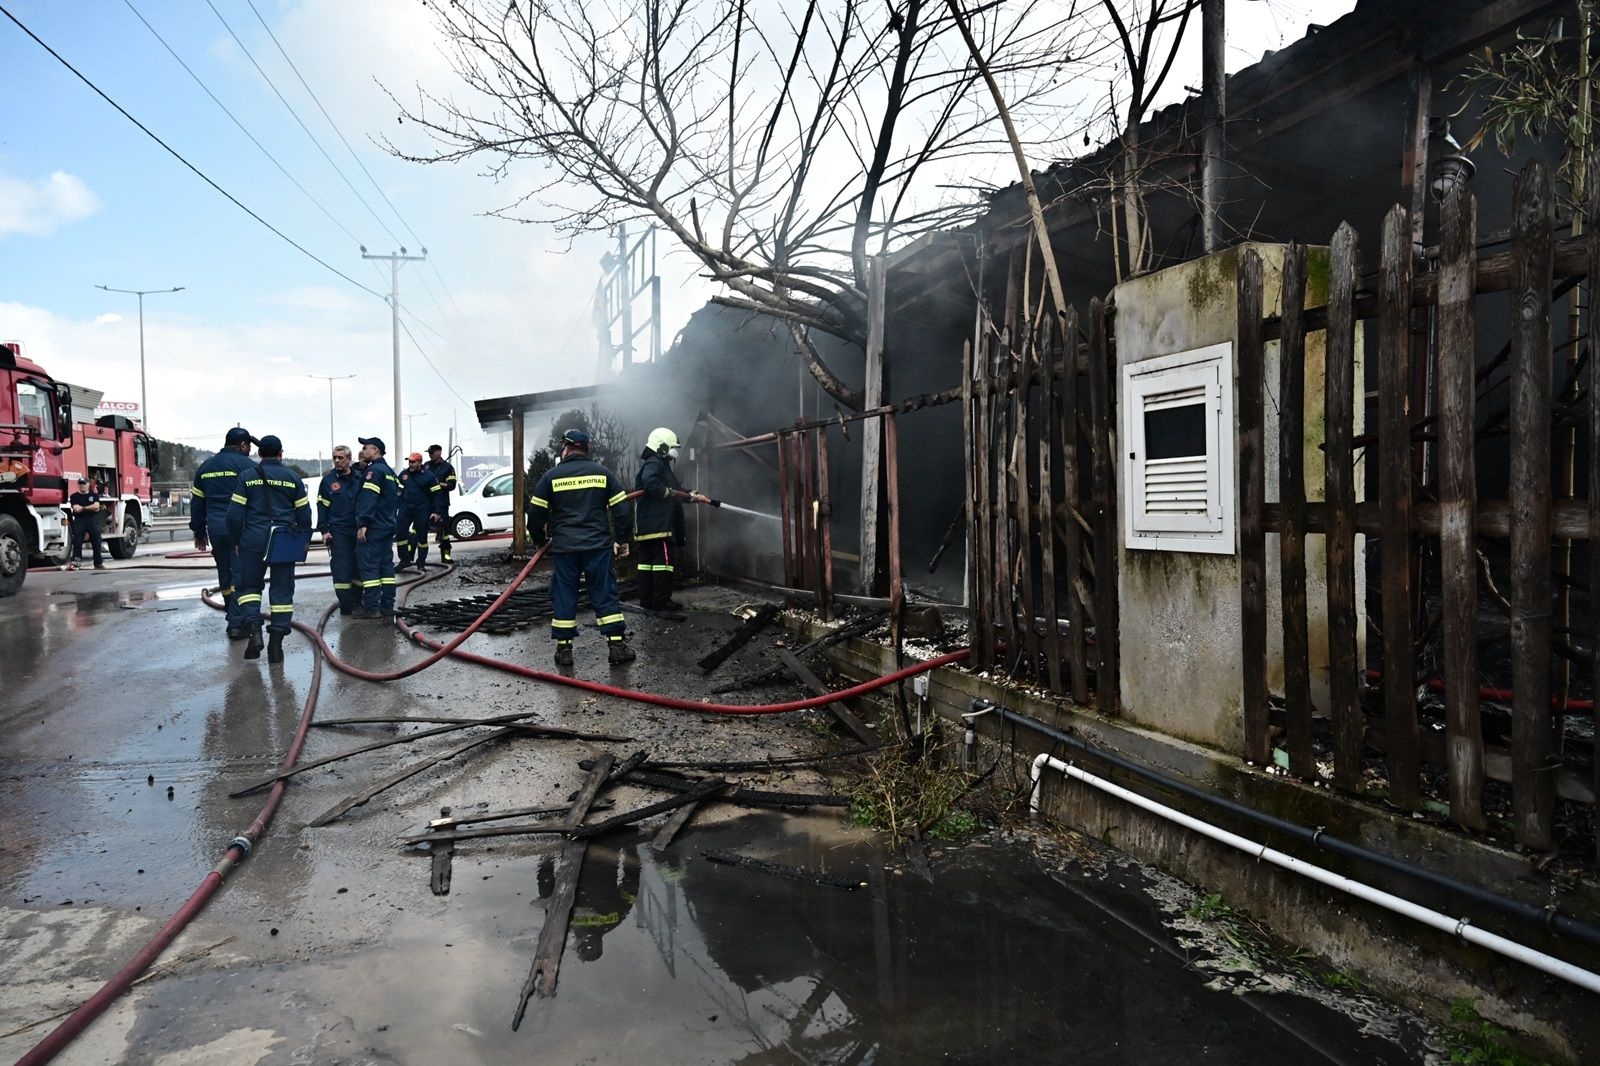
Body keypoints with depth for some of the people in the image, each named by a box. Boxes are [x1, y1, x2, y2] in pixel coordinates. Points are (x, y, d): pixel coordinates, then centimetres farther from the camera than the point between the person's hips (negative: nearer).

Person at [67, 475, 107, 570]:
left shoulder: (94, 495, 11)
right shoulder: (74, 496, 7)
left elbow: (96, 506, -5)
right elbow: (76, 509, -7)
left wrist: (83, 508, -6)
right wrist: (91, 508, -5)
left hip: (93, 520, 1)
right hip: (80, 520, -1)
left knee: (97, 542, 3)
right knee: (77, 542, -8)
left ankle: (99, 563, 8)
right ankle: (76, 562, -7)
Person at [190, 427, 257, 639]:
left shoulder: (206, 467, 15)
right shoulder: (246, 465, -6)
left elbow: (197, 502, 18)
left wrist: (199, 532, 24)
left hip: (215, 529, 6)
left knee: (224, 574, 17)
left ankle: (235, 619, 26)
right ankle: (236, 624, -7)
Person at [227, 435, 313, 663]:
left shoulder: (246, 477, 3)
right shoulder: (293, 478, 4)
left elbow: (235, 514, 0)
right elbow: (304, 514, 5)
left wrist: (237, 541, 12)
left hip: (254, 540, 0)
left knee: (249, 585, 14)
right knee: (282, 591, 5)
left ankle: (254, 629, -6)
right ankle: (276, 643, 5)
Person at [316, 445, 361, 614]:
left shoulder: (358, 478, 8)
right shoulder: (328, 479, 1)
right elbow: (322, 506, 1)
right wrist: (324, 530, -6)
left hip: (358, 530, 3)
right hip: (338, 531, -3)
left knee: (358, 566, 8)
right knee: (341, 568, -6)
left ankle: (357, 601, 18)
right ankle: (346, 604, 0)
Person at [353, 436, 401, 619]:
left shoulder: (374, 471, -12)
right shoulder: (390, 472, 19)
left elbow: (368, 499, -21)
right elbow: (397, 498, 23)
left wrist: (363, 524, -23)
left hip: (372, 528, -10)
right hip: (388, 527, 10)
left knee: (368, 565, -8)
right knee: (386, 565, 9)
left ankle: (371, 607, -9)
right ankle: (387, 606, 11)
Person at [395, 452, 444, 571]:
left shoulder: (428, 476, -5)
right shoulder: (404, 474, 8)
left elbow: (436, 494, -4)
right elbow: (398, 490, 19)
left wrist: (436, 512, -9)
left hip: (422, 511, -4)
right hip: (405, 509, 4)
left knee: (422, 536, 3)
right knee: (400, 533, -1)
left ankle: (421, 562, 13)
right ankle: (405, 559, 10)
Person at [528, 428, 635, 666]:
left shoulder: (552, 476, 1)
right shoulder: (603, 473, 5)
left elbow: (536, 512, 4)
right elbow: (620, 509, 4)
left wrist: (539, 539, 20)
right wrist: (621, 539, 13)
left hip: (564, 548, -1)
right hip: (598, 546, 1)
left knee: (563, 595, 8)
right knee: (605, 593, 5)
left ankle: (563, 648, 10)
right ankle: (617, 645, 3)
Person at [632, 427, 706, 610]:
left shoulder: (661, 465, 24)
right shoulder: (654, 464, -10)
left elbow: (677, 489, 29)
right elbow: (650, 483, -30)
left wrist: (693, 496, 22)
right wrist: (668, 492, -16)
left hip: (646, 526, 11)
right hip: (658, 524, -11)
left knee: (647, 561, 11)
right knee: (663, 561, -7)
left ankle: (647, 600, 16)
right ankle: (662, 601, -4)